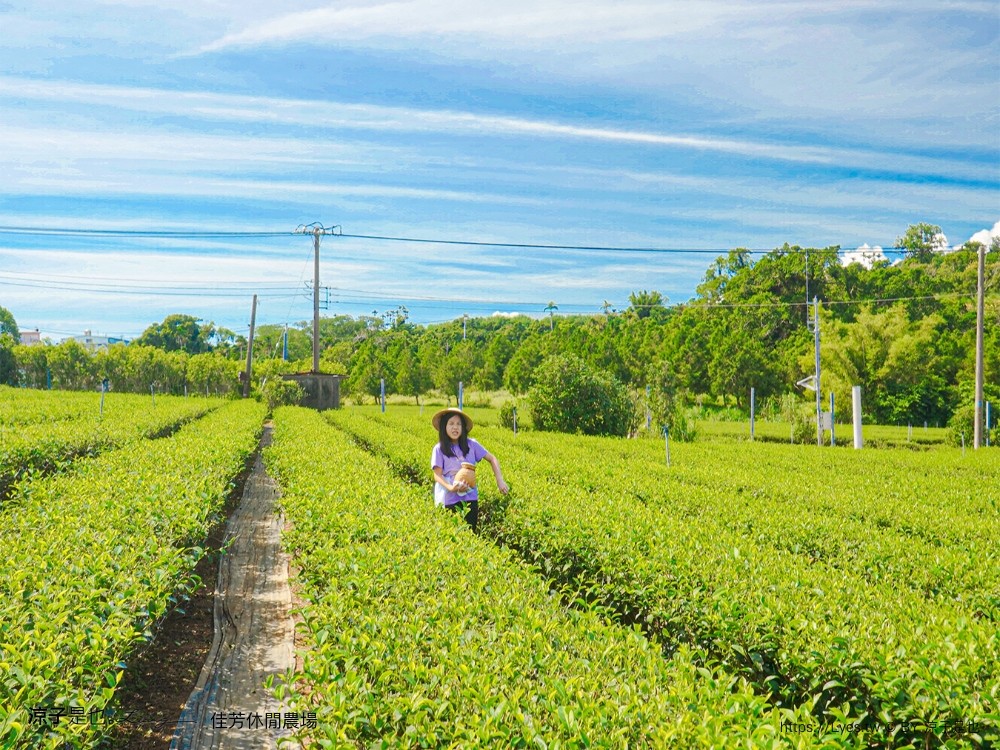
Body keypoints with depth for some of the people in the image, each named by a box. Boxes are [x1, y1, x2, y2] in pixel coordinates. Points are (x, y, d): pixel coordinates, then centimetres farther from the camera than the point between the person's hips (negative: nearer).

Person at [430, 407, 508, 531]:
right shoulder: (439, 449, -5)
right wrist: (451, 488, -26)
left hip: (471, 499, 2)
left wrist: (500, 481, -5)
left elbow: (492, 459, 6)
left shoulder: (471, 444, -1)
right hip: (449, 501, -2)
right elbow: (437, 475, -7)